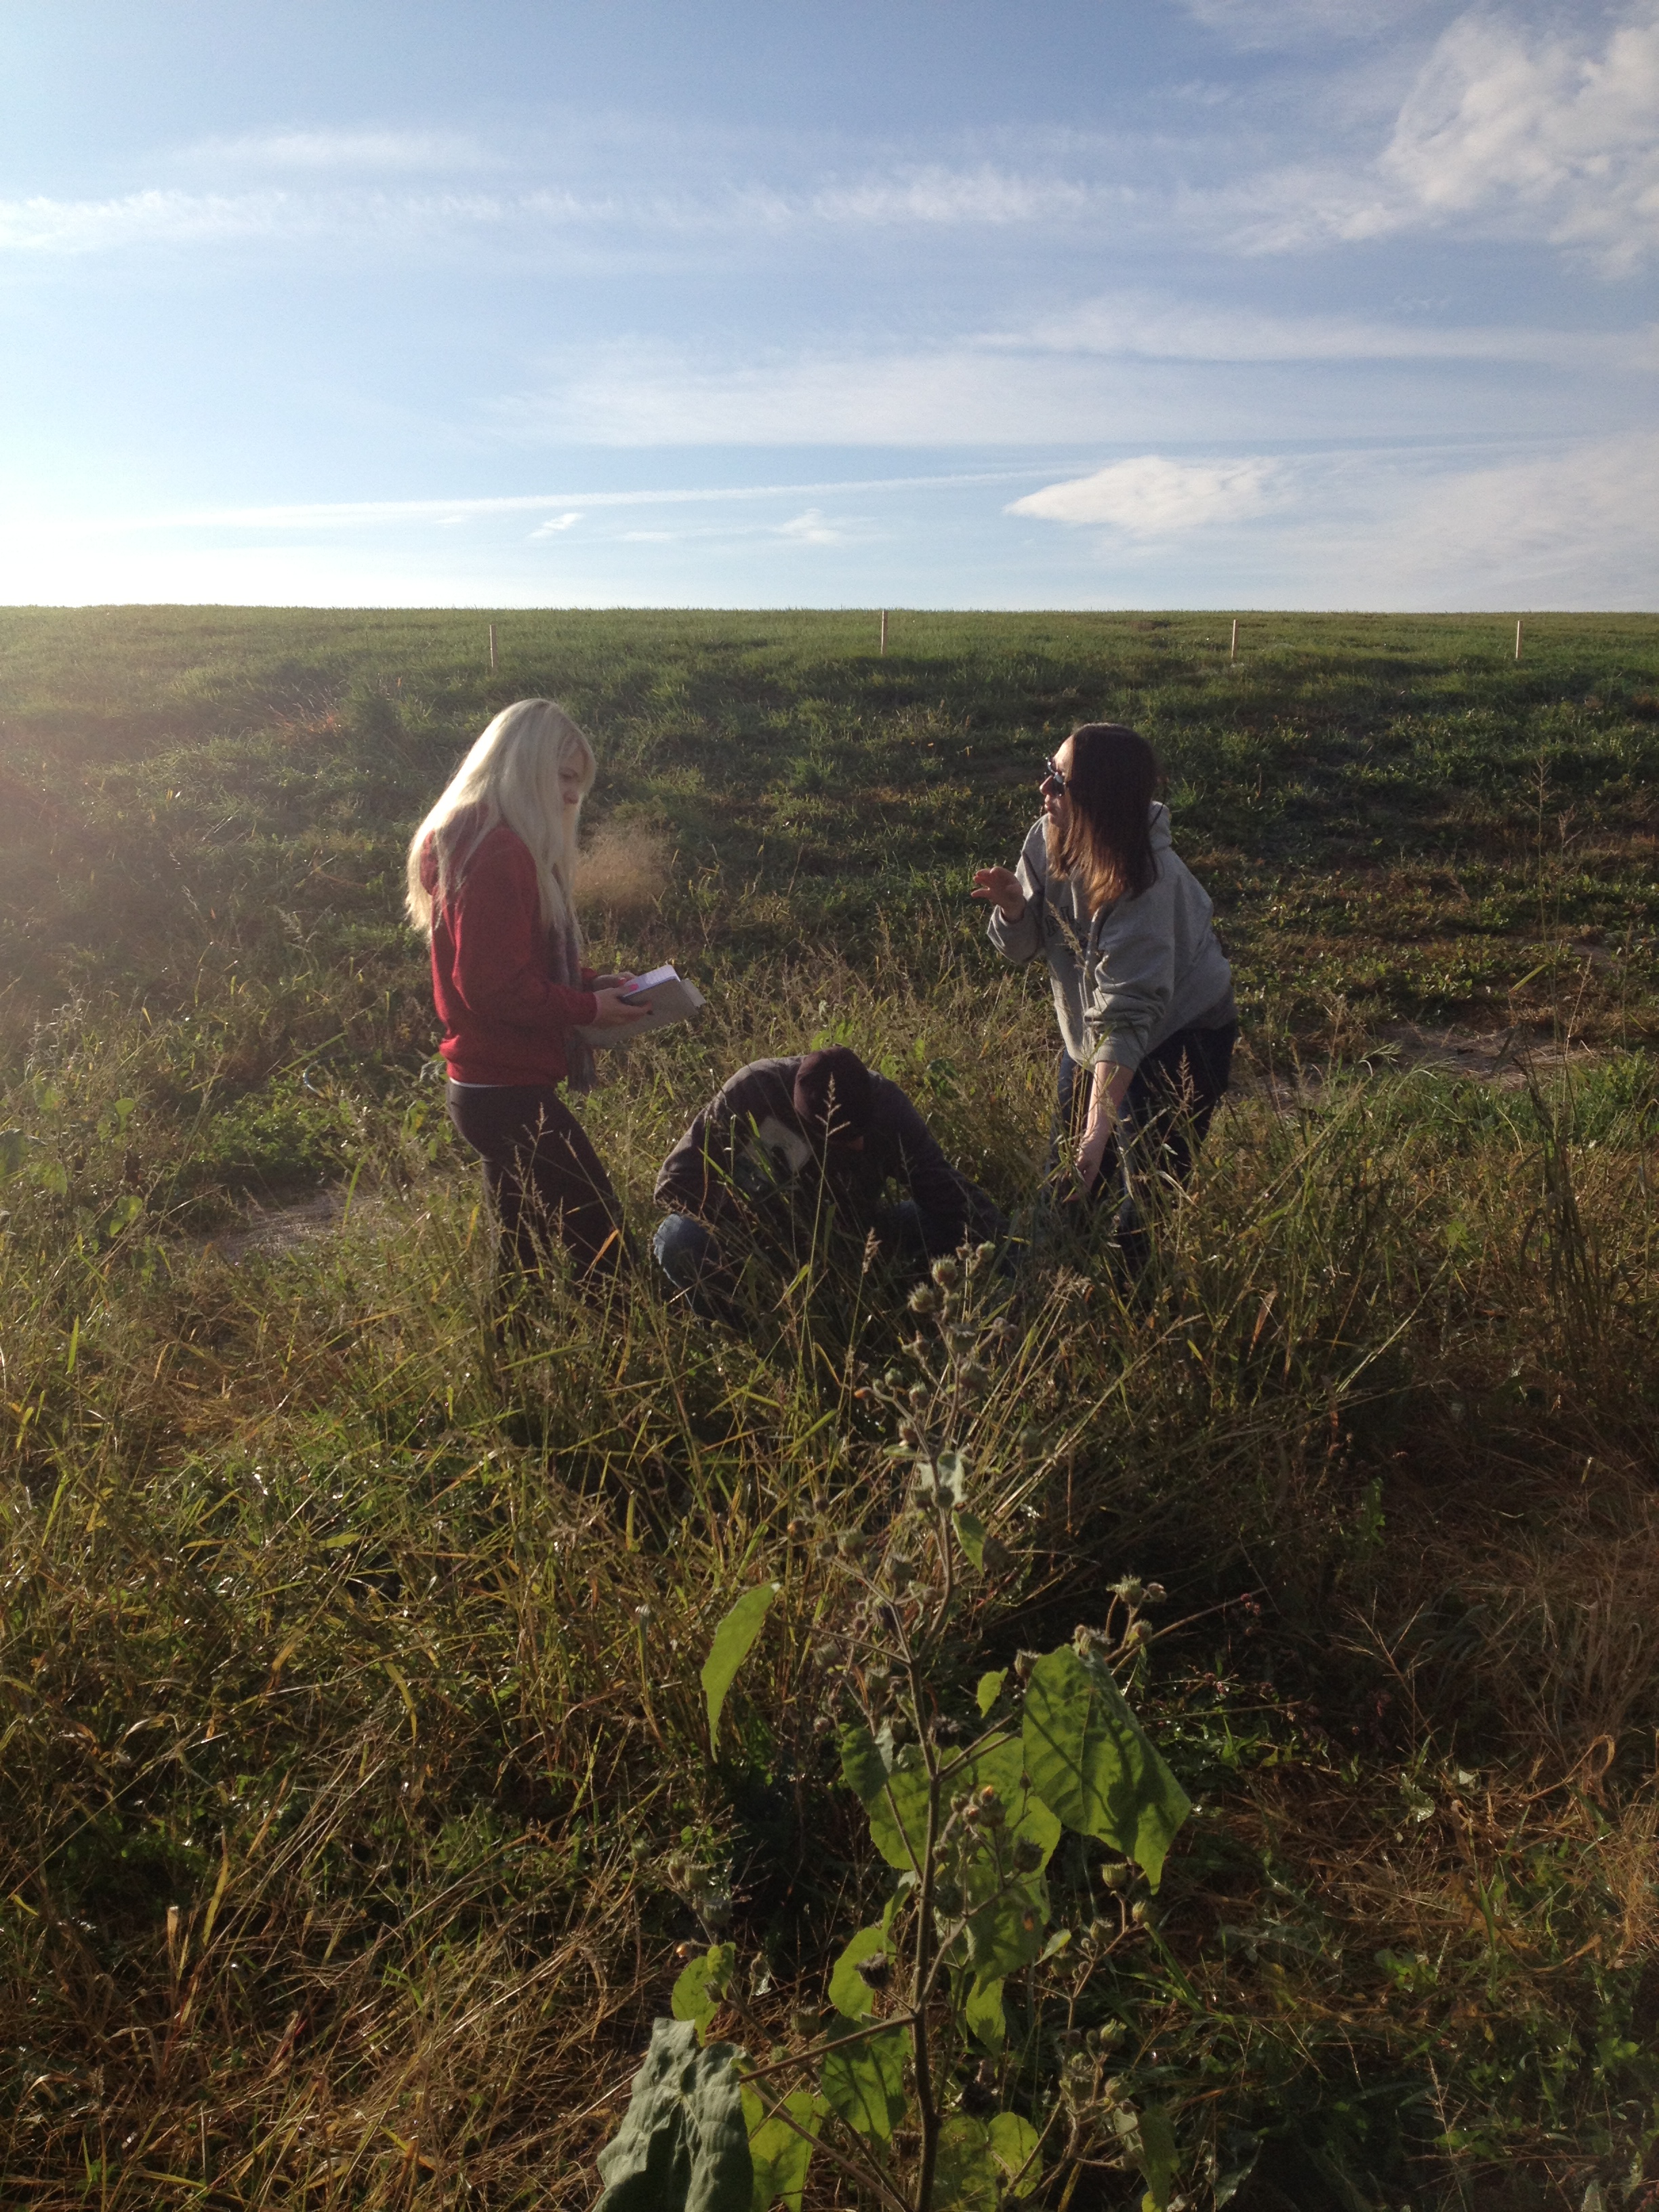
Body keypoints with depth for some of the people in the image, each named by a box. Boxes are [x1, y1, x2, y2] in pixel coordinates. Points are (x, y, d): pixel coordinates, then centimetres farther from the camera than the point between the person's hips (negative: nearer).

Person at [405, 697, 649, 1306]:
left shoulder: (475, 839, 13)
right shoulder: (499, 852, -20)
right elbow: (494, 988, -23)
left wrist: (591, 982, 5)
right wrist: (589, 1010, -15)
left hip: (491, 1089, 11)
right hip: (510, 1095, -11)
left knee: (524, 1246, 19)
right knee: (601, 1245, -5)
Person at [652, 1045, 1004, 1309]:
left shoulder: (883, 1101, -23)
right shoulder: (753, 1090, -30)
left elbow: (946, 1190, -20)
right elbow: (676, 1182, -26)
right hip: (761, 1241, -2)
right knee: (681, 1242, -33)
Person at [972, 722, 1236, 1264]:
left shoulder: (1147, 882, -32)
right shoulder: (1047, 839, -13)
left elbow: (1127, 1013, -36)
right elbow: (1022, 948, -3)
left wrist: (1099, 1129, -42)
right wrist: (1013, 908, -27)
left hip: (1179, 1036, -6)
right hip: (1089, 1033, 6)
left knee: (1147, 1198, -2)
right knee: (1067, 1186, 13)